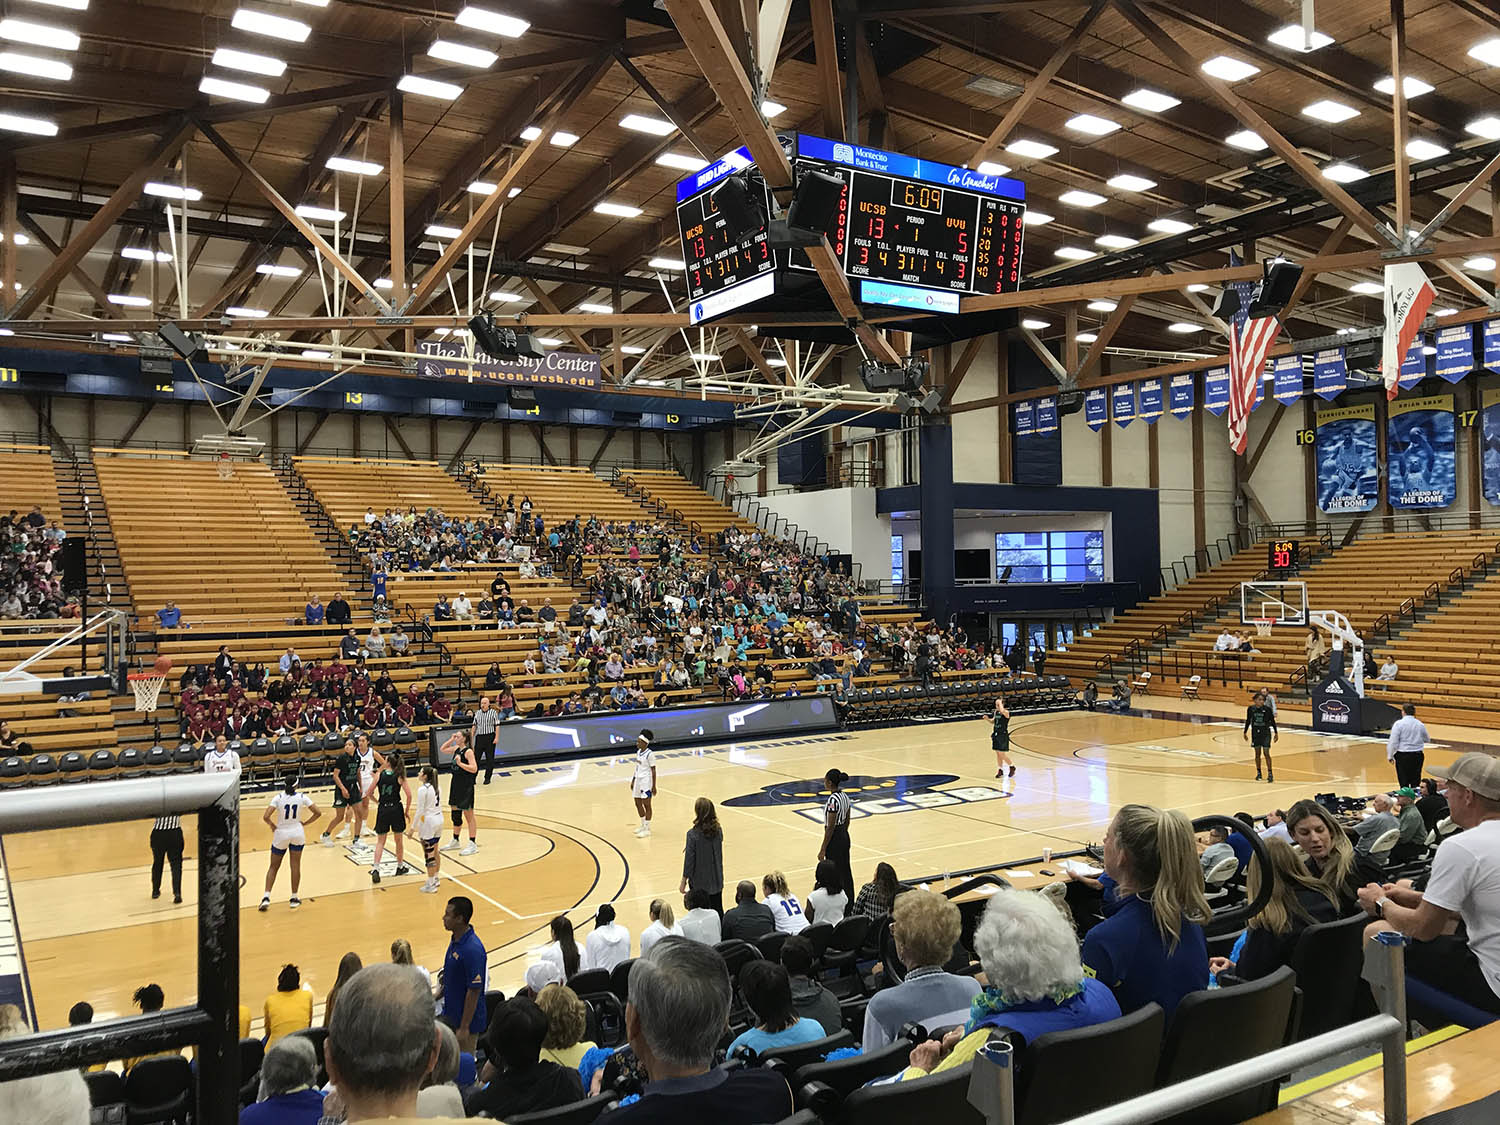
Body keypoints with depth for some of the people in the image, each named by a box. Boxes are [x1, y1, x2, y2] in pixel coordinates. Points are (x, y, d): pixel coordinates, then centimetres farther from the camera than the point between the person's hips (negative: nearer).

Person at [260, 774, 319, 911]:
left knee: (273, 867, 12)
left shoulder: (278, 798, -10)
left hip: (281, 834, -1)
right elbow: (317, 813, -6)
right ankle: (294, 899, 15)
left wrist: (272, 825, 0)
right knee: (295, 866, 10)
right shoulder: (302, 797, -7)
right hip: (297, 833, 1)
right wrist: (305, 823, 6)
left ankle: (266, 897, 2)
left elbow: (266, 817, -19)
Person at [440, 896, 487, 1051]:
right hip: (450, 1015, 9)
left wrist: (464, 1028, -22)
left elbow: (474, 991, -25)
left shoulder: (473, 950, -29)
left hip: (467, 1019, -9)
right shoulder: (455, 939, 1)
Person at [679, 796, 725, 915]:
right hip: (716, 880, 4)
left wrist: (683, 882, -4)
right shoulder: (718, 831, -5)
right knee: (718, 911, 14)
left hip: (699, 882, -4)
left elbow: (689, 860, -15)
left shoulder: (693, 834, -20)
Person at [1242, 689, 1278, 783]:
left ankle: (1270, 773, -1)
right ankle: (1258, 773, 21)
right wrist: (1245, 732, 13)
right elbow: (1248, 721, 7)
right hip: (1255, 733, 3)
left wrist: (1276, 733, 2)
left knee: (1266, 753, -8)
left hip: (1266, 733, -2)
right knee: (1257, 753, 10)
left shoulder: (1267, 709, -12)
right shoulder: (1250, 709, -6)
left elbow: (1272, 721, -1)